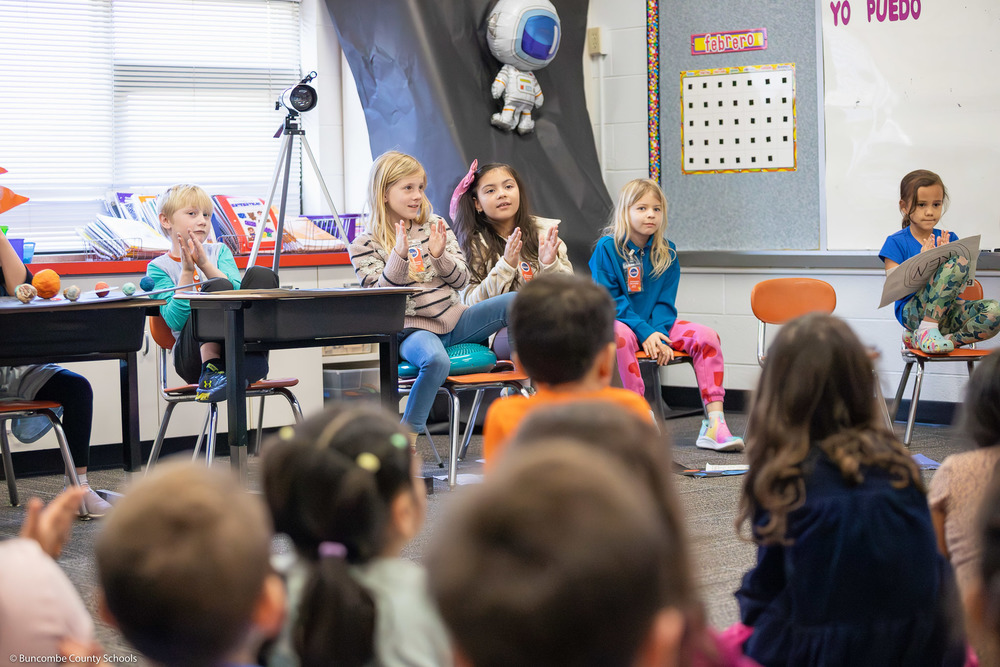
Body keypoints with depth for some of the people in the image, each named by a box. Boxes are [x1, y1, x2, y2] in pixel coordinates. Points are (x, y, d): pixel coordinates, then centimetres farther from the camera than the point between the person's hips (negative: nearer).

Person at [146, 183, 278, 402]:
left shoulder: (219, 252, 19)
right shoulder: (158, 268, 9)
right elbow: (175, 320, -5)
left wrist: (205, 264, -9)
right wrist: (187, 271, -12)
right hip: (193, 356, -3)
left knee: (261, 274, -19)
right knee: (217, 287, -30)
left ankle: (253, 359, -35)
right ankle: (211, 370, -39)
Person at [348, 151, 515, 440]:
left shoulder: (436, 225, 9)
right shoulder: (365, 245, -2)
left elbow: (462, 281, 7)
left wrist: (439, 255, -12)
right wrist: (399, 255, -23)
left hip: (454, 319, 5)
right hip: (413, 329, -5)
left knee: (514, 302, -18)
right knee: (436, 360, -39)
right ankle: (407, 437, -24)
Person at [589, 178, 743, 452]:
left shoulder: (666, 252, 7)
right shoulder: (607, 248, -5)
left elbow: (665, 302, 5)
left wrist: (658, 334, -16)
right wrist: (644, 333, -20)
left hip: (656, 325, 5)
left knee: (706, 336, -18)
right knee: (622, 338, -40)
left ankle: (714, 424, -23)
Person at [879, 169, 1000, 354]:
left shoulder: (949, 239, 13)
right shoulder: (896, 243, 0)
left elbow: (962, 287, 9)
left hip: (945, 311, 5)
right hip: (913, 311, -5)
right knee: (961, 260, -25)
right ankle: (927, 330, -22)